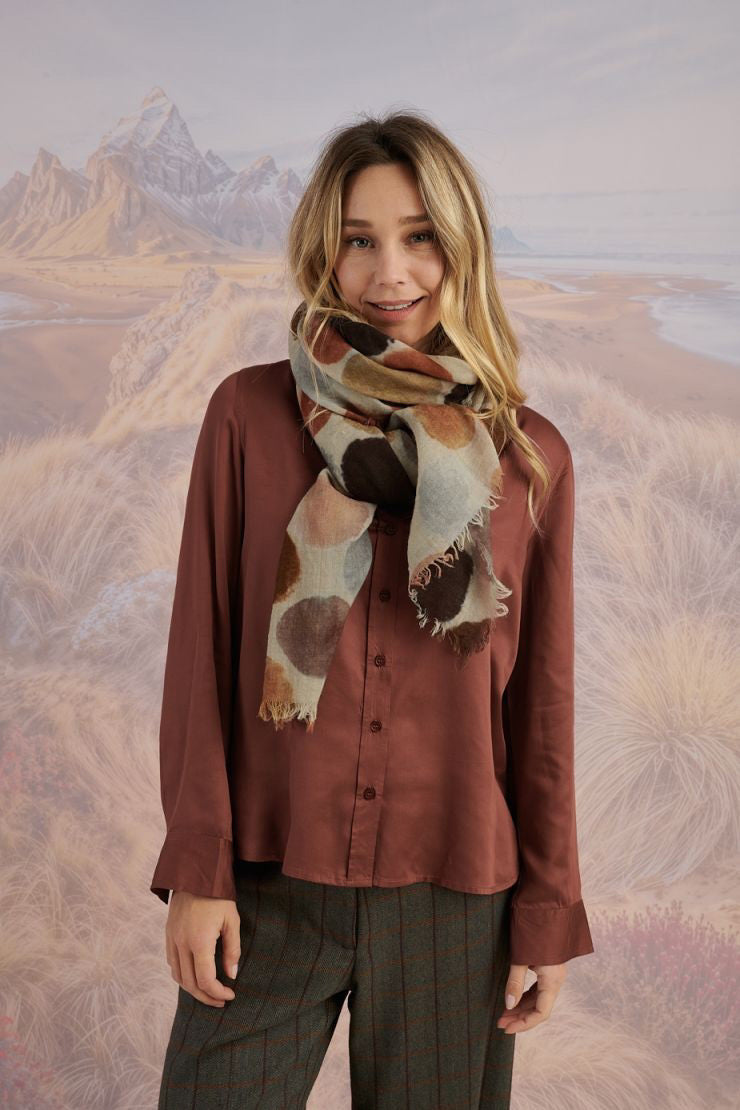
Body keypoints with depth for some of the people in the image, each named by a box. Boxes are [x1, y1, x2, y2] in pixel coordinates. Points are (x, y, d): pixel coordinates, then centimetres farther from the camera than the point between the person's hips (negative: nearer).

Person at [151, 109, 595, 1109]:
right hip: (270, 885, 0)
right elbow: (201, 651, -3)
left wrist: (549, 914, 3)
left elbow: (543, 703, 2)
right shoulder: (249, 414, -4)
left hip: (452, 895, 1)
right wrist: (197, 872, -5)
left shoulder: (531, 457, -1)